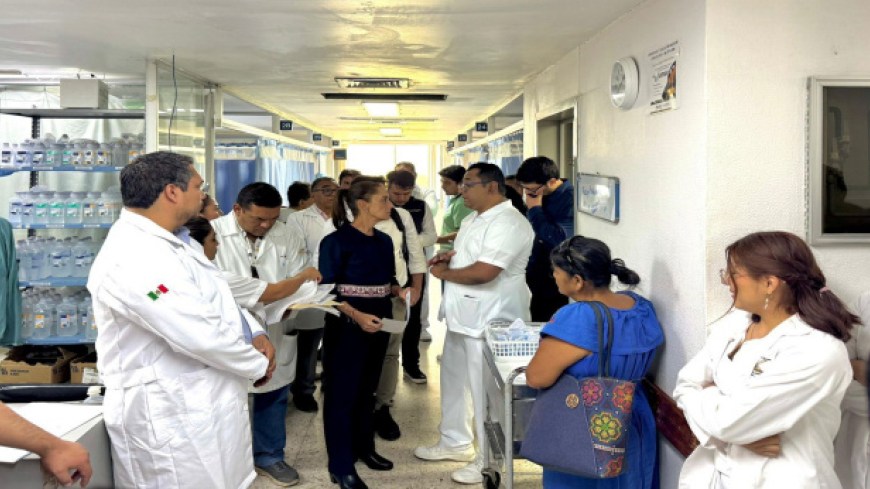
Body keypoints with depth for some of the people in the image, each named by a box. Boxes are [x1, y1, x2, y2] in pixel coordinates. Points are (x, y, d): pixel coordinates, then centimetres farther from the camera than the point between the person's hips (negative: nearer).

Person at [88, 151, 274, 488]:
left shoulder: (164, 243, 10)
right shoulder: (133, 260, -24)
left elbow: (217, 299, 18)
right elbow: (203, 335, -27)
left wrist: (254, 333, 0)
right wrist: (259, 365, -11)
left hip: (199, 409, 10)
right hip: (173, 420, -10)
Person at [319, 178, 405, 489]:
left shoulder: (384, 241, 7)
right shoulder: (337, 241, -14)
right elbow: (327, 290, -16)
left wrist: (399, 291, -5)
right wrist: (357, 315, -26)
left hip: (379, 322, 7)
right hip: (347, 325, -7)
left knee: (367, 388, 18)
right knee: (343, 391, 1)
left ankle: (364, 448, 33)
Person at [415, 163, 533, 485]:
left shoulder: (508, 223, -20)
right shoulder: (473, 220, 13)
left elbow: (483, 272, -28)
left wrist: (444, 273, -13)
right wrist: (449, 256, 4)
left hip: (490, 320, -10)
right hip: (463, 315, 10)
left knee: (485, 389, 1)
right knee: (453, 380, 20)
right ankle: (455, 442, 37)